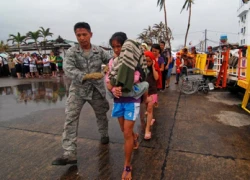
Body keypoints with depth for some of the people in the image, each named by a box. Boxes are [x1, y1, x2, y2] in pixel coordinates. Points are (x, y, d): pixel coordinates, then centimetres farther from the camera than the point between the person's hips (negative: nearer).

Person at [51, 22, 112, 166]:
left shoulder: (99, 51, -3)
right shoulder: (71, 52, -9)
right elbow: (68, 69, -24)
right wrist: (86, 76, -37)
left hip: (97, 89, 2)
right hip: (78, 90, -1)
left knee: (101, 115, 17)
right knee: (71, 118, -10)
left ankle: (104, 135, 46)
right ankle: (69, 154, -3)